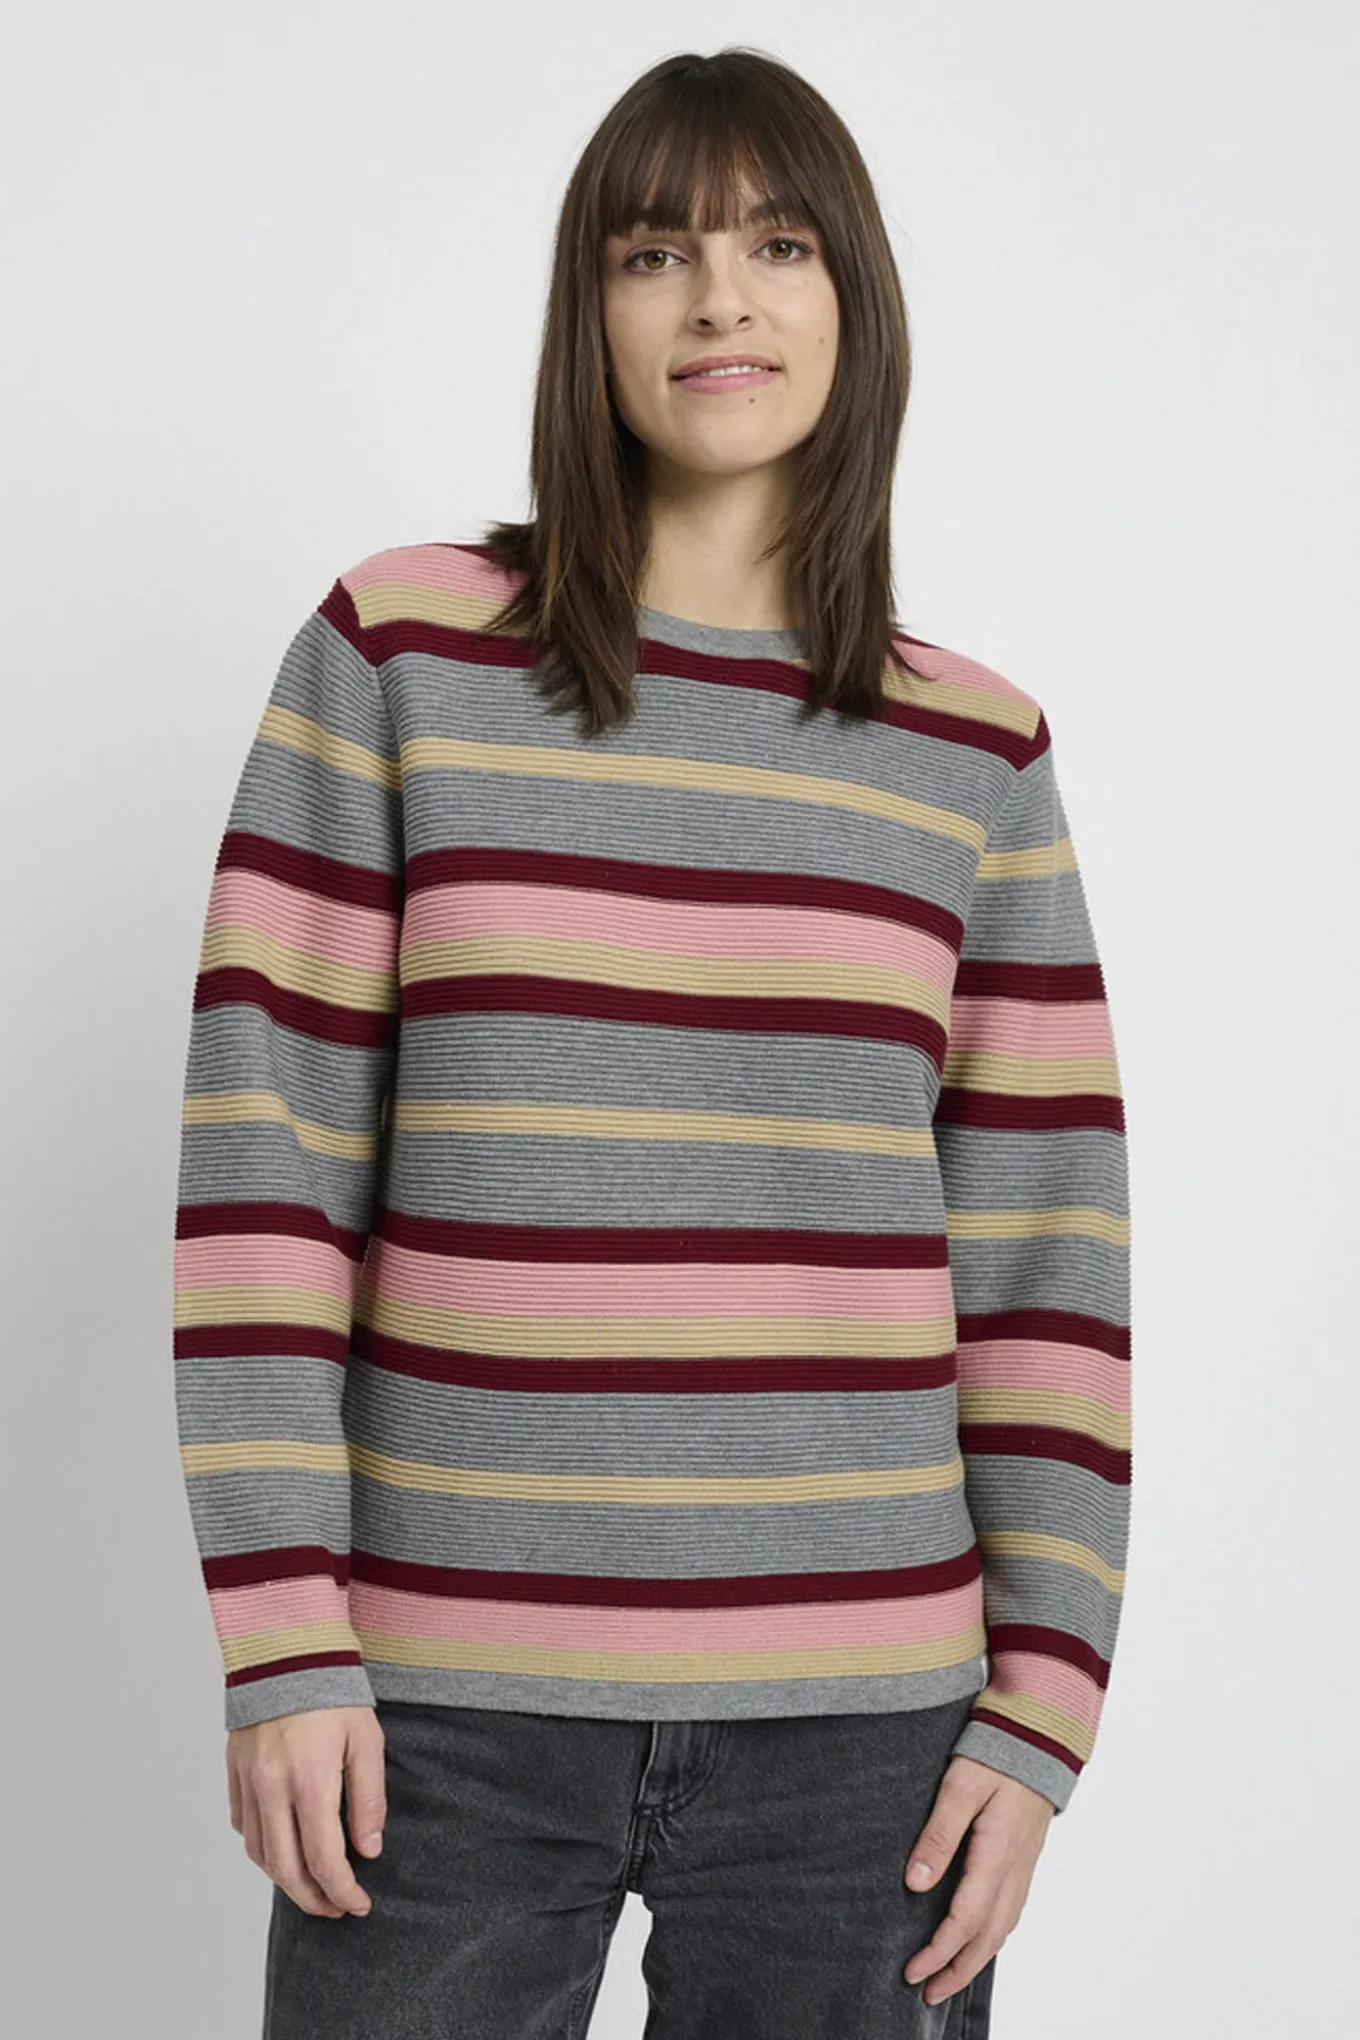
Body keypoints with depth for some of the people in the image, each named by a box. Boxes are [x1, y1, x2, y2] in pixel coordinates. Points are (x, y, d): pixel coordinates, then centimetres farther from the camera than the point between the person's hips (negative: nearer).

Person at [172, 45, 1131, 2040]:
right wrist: (281, 1635, -7)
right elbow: (260, 1152, -3)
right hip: (447, 1699, -1)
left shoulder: (978, 751, 5)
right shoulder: (396, 653, 0)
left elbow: (1046, 1253, 5)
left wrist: (1041, 1704, 1)